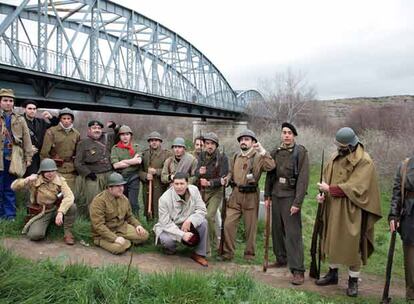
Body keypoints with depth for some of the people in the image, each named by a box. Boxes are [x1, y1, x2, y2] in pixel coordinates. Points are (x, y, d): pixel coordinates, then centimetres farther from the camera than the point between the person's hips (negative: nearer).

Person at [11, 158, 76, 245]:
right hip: (41, 213, -1)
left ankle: (68, 233, -9)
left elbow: (69, 196, -28)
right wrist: (27, 180, -35)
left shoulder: (60, 180, -12)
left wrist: (60, 212, -42)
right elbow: (14, 187, -15)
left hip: (56, 209, 1)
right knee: (35, 235, -26)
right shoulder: (35, 181, -11)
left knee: (72, 207, -30)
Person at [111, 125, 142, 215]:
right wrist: (133, 161, -5)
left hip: (133, 177, -1)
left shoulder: (136, 147, 7)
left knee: (133, 203, -4)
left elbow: (139, 160, -10)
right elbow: (115, 165, -8)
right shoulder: (115, 148, 5)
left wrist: (123, 161, -8)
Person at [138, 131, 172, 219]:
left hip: (161, 188, -4)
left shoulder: (167, 154, 1)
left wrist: (156, 171, -15)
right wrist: (145, 176, -11)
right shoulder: (144, 154, 12)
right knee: (148, 214, 12)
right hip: (147, 189, 4)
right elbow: (139, 170, 9)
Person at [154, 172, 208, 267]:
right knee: (167, 240, -34)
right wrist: (182, 235, -34)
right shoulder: (164, 199, -24)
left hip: (187, 224, 3)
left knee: (203, 222, -22)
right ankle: (170, 249, 7)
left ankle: (199, 254, -6)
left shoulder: (194, 190, -14)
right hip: (169, 227, -3)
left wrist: (189, 221, -31)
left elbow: (202, 210, -14)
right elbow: (166, 223, -24)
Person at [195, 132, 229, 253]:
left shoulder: (222, 158, -7)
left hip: (215, 192, -5)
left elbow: (224, 178, -11)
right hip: (201, 191, 5)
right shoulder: (201, 156, 7)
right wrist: (199, 172, -18)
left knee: (209, 216, -17)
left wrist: (210, 183, -23)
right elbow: (195, 173, 5)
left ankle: (212, 245, 0)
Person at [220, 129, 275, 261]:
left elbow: (271, 166, -23)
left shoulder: (258, 157, -5)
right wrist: (227, 178, 3)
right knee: (228, 224, 1)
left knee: (251, 227, 7)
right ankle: (228, 252, 16)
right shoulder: (236, 157, 12)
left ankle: (249, 254, 23)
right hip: (235, 195, 4)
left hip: (251, 196, -4)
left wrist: (262, 151, -25)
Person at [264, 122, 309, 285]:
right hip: (276, 195, 5)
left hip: (290, 196, -5)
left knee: (293, 233, -7)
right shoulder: (275, 152, 10)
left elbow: (303, 179, -12)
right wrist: (267, 196, 10)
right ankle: (281, 259, 29)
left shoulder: (300, 152, -7)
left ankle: (298, 270, -3)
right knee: (277, 229, 12)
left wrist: (297, 202, -17)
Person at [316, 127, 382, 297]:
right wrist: (323, 194, -9)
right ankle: (333, 273, 31)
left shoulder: (364, 161, -13)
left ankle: (353, 281, 17)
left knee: (352, 244, 1)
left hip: (351, 211, -6)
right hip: (333, 208, 6)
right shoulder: (335, 157, 7)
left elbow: (356, 187, -19)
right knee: (332, 240, 14)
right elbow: (327, 177, 10)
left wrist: (331, 189, -18)